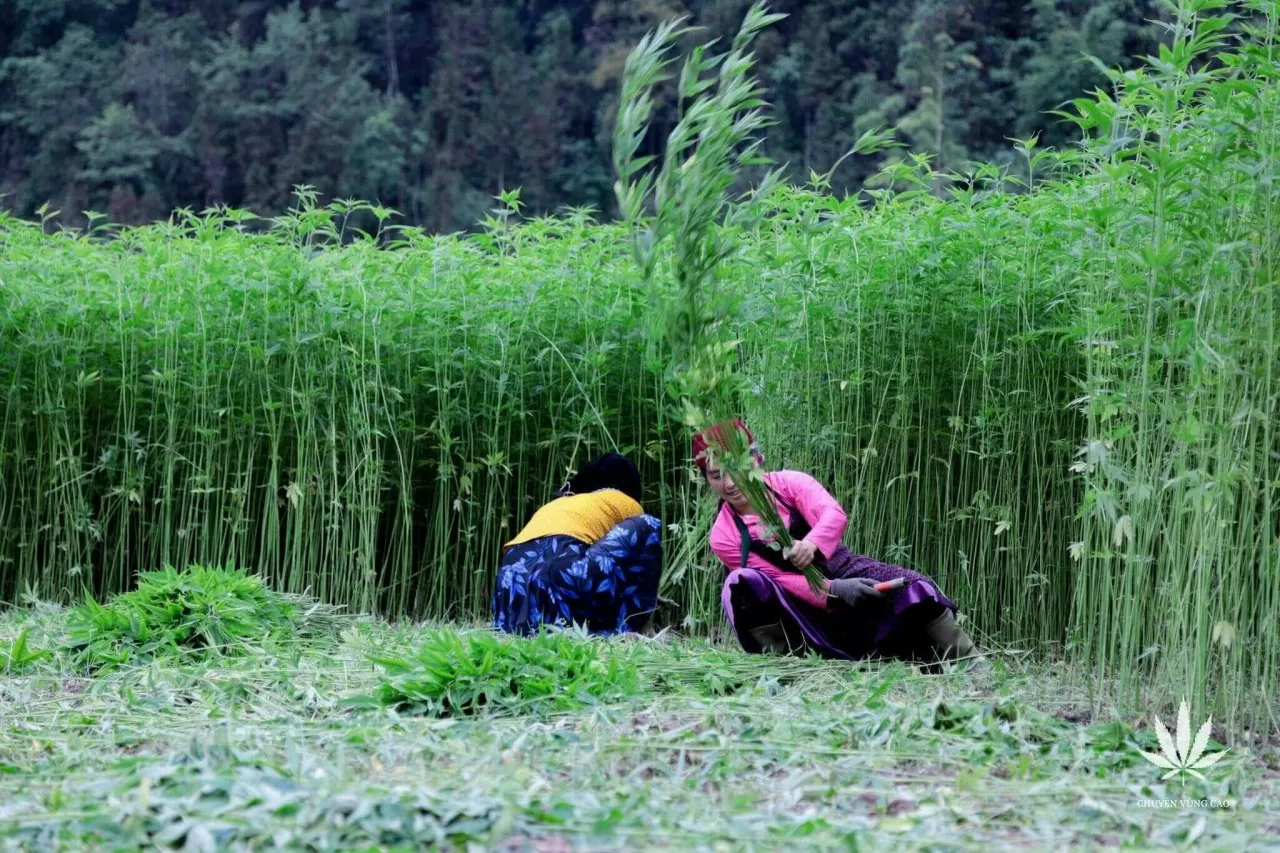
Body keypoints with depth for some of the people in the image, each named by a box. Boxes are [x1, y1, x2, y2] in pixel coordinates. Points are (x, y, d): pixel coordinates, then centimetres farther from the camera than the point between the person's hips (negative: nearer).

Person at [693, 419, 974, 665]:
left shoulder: (788, 483, -5)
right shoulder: (724, 537, -8)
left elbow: (834, 514, -24)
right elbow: (778, 579, -16)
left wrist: (812, 544, -48)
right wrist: (832, 591, -33)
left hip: (847, 575, 1)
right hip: (806, 609, -1)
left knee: (914, 588, -26)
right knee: (744, 583, -30)